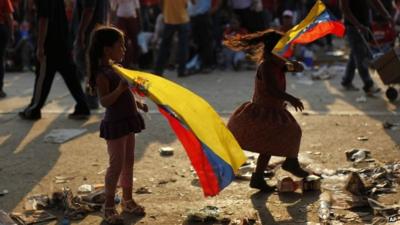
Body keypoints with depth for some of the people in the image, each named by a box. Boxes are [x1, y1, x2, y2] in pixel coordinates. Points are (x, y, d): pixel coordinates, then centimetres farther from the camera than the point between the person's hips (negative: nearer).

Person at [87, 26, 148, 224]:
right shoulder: (102, 74, -18)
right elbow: (104, 101, -26)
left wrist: (139, 104, 18)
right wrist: (119, 89, -39)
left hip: (128, 121, 9)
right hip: (115, 124, -9)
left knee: (128, 162, 15)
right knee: (117, 164, -5)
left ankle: (127, 200, 27)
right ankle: (109, 205, 7)